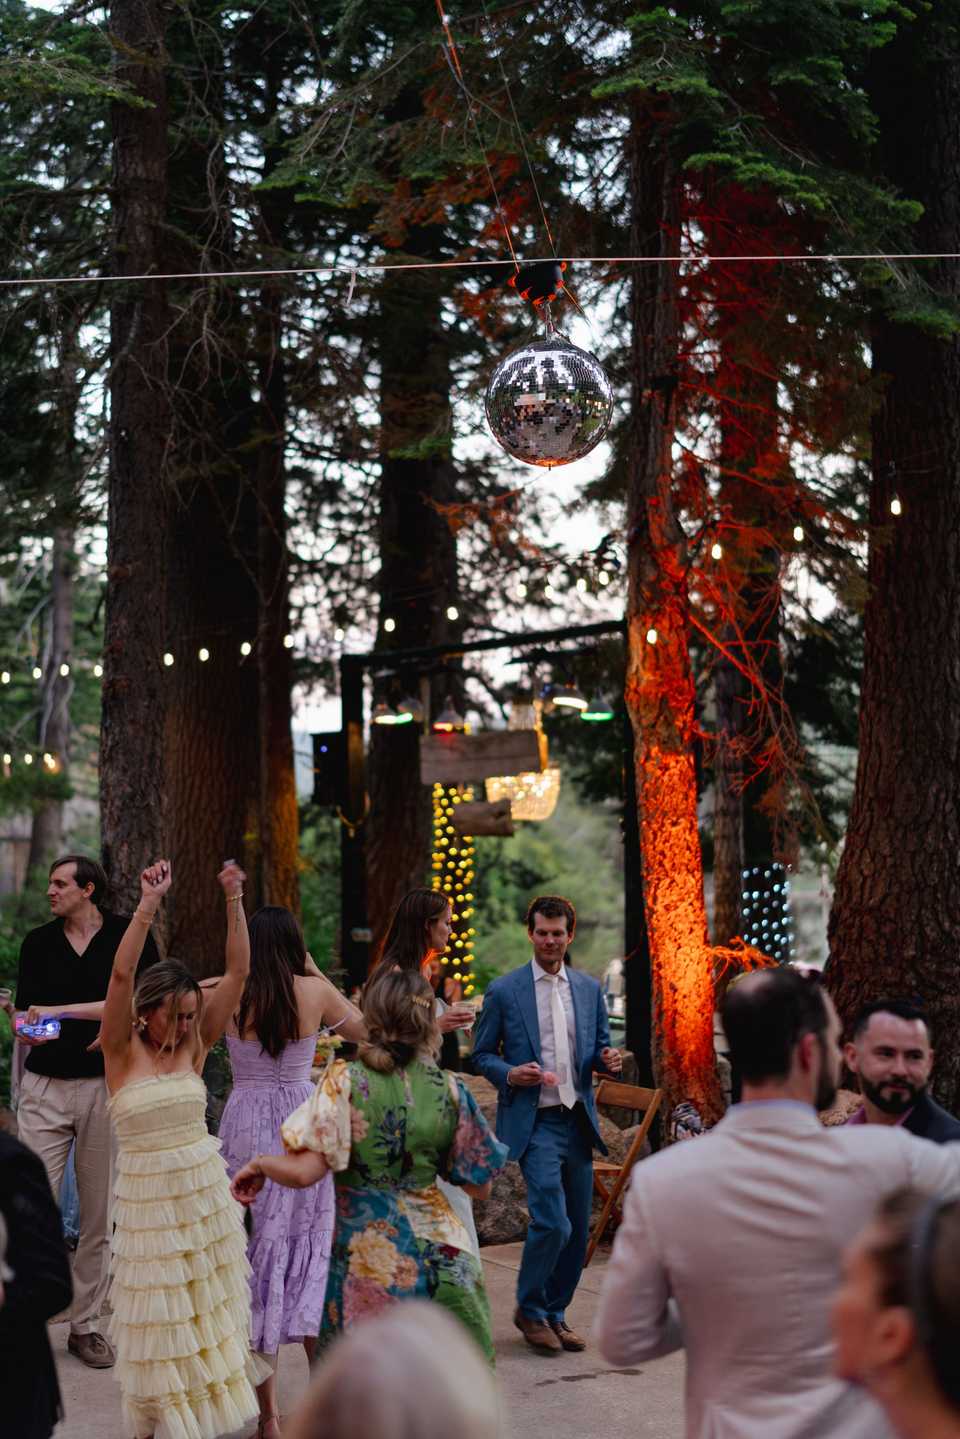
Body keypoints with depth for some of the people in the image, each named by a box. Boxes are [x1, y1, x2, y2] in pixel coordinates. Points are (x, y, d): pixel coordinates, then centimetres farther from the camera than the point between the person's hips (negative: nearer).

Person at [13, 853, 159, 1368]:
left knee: (99, 1215, 6)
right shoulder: (37, 943, 8)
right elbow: (25, 1008, 6)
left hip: (106, 1087, -1)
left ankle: (85, 1324, 17)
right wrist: (26, 1030, -16)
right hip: (45, 1088, 1)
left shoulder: (129, 937, 2)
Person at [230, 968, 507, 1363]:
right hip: (438, 1252, 2)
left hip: (368, 1253, -2)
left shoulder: (345, 1080, -11)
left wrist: (258, 1165, 2)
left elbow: (305, 1171, -17)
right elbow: (479, 1185, 6)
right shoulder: (448, 1089, -2)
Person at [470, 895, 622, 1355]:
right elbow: (482, 1055, 3)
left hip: (578, 1121, 5)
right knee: (552, 1221, -15)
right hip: (534, 1122, -5)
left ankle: (555, 1313, 25)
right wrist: (510, 1074, -17)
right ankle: (529, 1309, 7)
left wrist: (608, 1059, -6)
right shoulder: (503, 991, -2)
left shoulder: (589, 989, 10)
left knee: (577, 1228, 9)